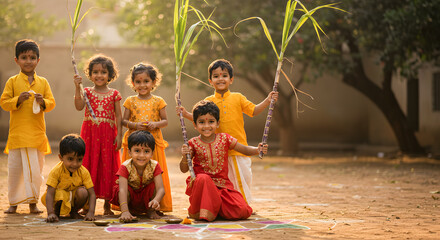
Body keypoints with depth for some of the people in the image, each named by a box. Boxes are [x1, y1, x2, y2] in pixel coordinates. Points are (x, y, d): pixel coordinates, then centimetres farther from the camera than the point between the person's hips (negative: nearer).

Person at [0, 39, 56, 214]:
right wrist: (18, 100, -16)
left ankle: (33, 202, 12)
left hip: (37, 133, 1)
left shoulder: (43, 82, 9)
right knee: (15, 168, 1)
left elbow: (51, 103, 6)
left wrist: (43, 102, -14)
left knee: (36, 169, 2)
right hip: (17, 132, -1)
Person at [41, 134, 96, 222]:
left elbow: (92, 194, -20)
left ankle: (74, 212, 0)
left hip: (75, 198, 3)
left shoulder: (84, 172, -18)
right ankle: (56, 212, -2)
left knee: (83, 192, -29)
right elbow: (50, 193, -30)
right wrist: (51, 213, -44)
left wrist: (91, 212, -37)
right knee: (58, 194, -36)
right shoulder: (56, 171, -25)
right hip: (60, 199, -2)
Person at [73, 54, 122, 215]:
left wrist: (119, 135, -4)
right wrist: (77, 88, -21)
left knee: (107, 167, 2)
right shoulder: (87, 92, 4)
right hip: (90, 134, 0)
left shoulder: (114, 94, 5)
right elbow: (79, 107, -13)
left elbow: (118, 116, 4)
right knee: (89, 166, 1)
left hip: (108, 134, 0)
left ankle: (107, 205, 10)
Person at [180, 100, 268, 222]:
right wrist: (185, 157, -19)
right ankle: (203, 212, -18)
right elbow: (184, 169, 2)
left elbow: (245, 150, 8)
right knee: (203, 178, -41)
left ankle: (214, 208, 11)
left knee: (242, 211, -18)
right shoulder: (194, 143, 0)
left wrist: (257, 150, -14)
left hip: (222, 184, 3)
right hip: (201, 184, -2)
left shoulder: (224, 139, 4)